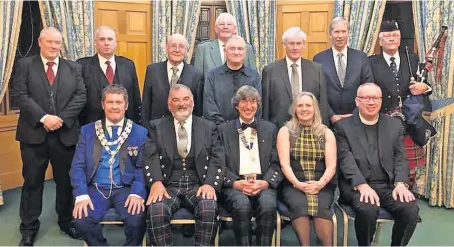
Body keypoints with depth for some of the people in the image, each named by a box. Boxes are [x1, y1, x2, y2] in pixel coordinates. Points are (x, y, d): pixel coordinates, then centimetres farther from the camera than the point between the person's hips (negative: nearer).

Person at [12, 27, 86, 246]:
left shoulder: (74, 68, 9)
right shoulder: (24, 65, 4)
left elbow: (80, 97, -1)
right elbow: (20, 95, -6)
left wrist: (62, 118, -13)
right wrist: (44, 117, -17)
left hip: (66, 134, 2)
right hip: (34, 133, -1)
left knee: (66, 181, 11)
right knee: (32, 182, 8)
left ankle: (66, 221, 28)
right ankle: (29, 228, 20)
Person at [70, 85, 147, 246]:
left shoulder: (140, 132, 6)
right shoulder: (87, 131, 10)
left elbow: (142, 167, 1)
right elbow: (78, 166, 4)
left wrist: (137, 193, -17)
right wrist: (81, 195, -12)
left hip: (126, 189, -1)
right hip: (96, 189, 2)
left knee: (136, 220, -29)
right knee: (81, 219, -26)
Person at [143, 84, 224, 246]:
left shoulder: (208, 127, 14)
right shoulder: (156, 126, 13)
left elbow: (217, 159, 3)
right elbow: (150, 157, -1)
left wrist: (210, 184, -16)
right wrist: (156, 182, -20)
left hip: (198, 185, 0)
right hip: (168, 185, 0)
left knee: (209, 208, -32)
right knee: (156, 210, -31)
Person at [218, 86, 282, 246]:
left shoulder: (270, 129, 17)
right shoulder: (224, 129, 13)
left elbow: (277, 163, 10)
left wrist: (266, 182, -10)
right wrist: (236, 183, -12)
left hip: (263, 184, 1)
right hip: (235, 185, -1)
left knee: (268, 205, -32)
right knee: (242, 205, -34)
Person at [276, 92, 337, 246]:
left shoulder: (327, 133, 11)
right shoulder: (285, 131, 8)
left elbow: (331, 166, 2)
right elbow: (284, 164, -2)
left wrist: (320, 184, -17)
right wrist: (297, 183, -18)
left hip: (321, 185, 1)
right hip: (293, 184, -1)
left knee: (321, 207, -31)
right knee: (300, 205, -32)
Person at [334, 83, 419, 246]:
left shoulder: (394, 125, 14)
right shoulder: (343, 126, 3)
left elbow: (400, 158, 8)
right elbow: (345, 159, -8)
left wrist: (401, 183, -10)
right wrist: (362, 185, -22)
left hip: (389, 185, 3)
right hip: (356, 186, -3)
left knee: (411, 210, -23)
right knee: (367, 210, -32)